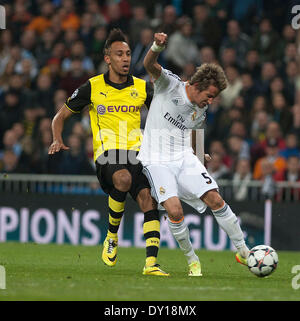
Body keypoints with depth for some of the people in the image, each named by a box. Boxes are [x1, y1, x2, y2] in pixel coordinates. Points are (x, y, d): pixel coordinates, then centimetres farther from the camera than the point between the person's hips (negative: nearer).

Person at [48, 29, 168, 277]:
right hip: (107, 153, -3)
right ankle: (112, 236, -13)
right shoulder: (93, 88, 7)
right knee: (123, 179, -35)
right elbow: (61, 116, 15)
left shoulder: (142, 88, 13)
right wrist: (58, 140, -4)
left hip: (137, 153, 3)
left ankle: (151, 263, -23)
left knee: (148, 198, -20)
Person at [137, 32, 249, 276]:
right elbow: (150, 65, -28)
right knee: (174, 210, -22)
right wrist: (158, 47, -48)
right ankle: (192, 259, 0)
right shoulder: (170, 84, -10)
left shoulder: (201, 112, 6)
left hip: (184, 158, 5)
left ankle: (243, 251, 7)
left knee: (215, 200, -9)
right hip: (157, 161, -5)